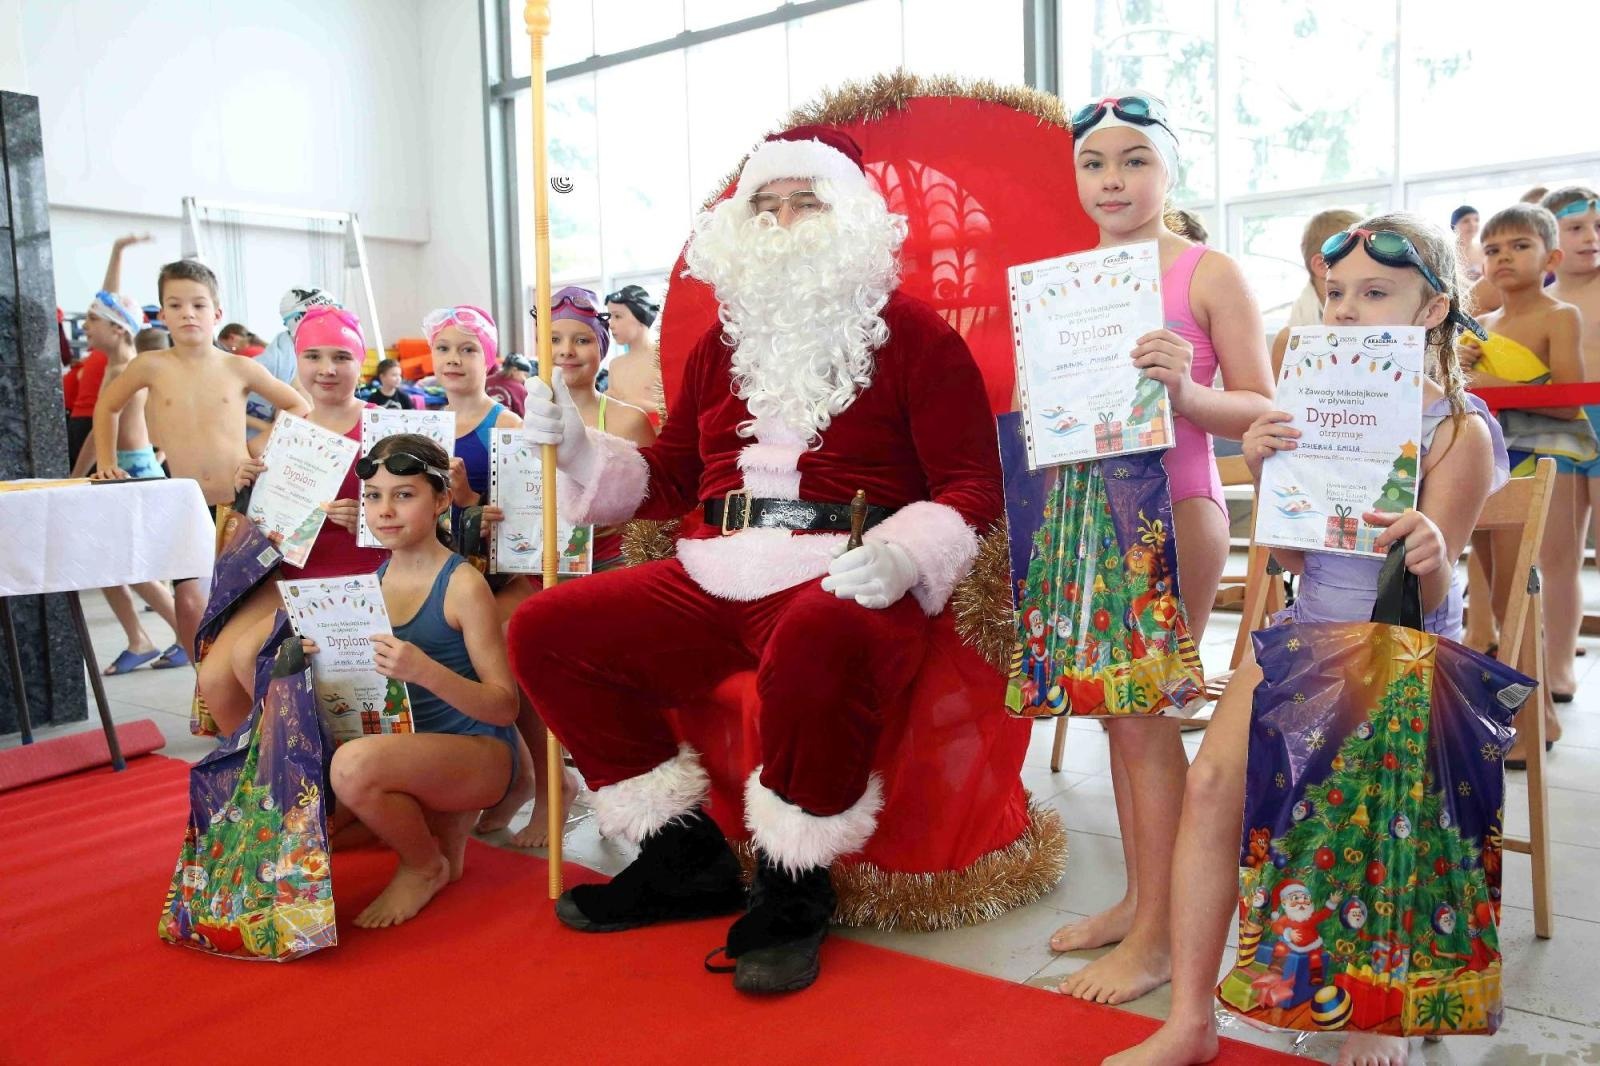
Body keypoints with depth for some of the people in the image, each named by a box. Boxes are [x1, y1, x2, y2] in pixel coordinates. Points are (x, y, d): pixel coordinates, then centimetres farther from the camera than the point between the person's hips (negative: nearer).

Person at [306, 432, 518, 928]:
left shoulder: (462, 584, -14)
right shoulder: (373, 581, 7)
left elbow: (504, 706, -16)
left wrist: (425, 671, -32)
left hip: (479, 751, -8)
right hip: (406, 745, 8)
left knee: (354, 763, -32)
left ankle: (427, 867, -2)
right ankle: (440, 822, 13)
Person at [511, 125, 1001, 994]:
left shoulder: (912, 333, 4)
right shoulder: (721, 345, 20)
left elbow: (972, 483, -2)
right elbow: (669, 478, 24)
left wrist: (905, 555, -21)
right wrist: (580, 449, 8)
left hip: (843, 583, -6)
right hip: (716, 578, 6)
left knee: (816, 643, -41)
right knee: (545, 630, -6)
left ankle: (792, 889, -13)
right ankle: (685, 858, 7)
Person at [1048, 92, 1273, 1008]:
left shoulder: (1209, 272, -4)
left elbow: (1260, 410, -8)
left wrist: (1185, 390, -25)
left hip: (1174, 507, -6)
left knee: (1145, 714, -5)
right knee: (1118, 710, 10)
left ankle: (1157, 937, 8)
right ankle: (1139, 899, 24)